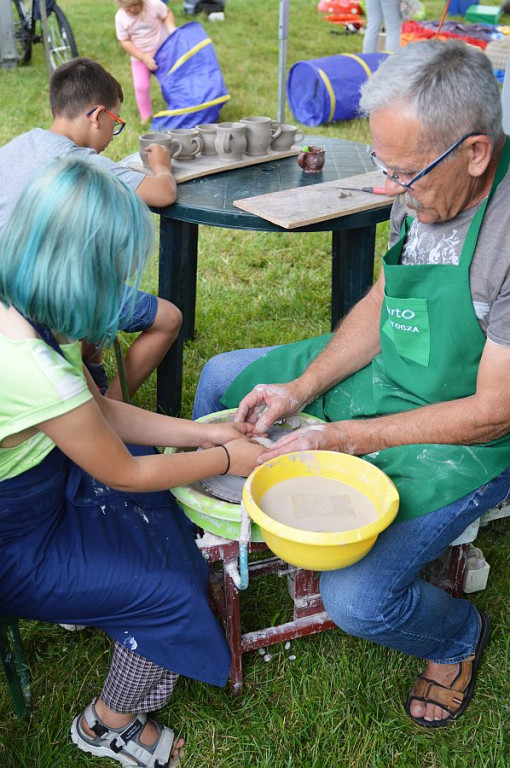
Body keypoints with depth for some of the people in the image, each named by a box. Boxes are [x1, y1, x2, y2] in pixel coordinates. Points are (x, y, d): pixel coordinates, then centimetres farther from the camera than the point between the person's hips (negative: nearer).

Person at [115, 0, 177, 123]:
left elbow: (167, 14, -7)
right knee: (141, 86, -5)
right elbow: (125, 42, -13)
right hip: (139, 56, 1)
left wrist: (171, 28, -28)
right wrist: (143, 57, -21)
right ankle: (145, 115, 14)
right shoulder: (120, 18, -18)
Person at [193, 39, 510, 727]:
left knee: (355, 599, -22)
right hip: (381, 372, 8)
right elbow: (380, 302, 5)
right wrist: (303, 386, -7)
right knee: (221, 380, 12)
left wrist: (347, 438, -24)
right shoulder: (423, 188, -9)